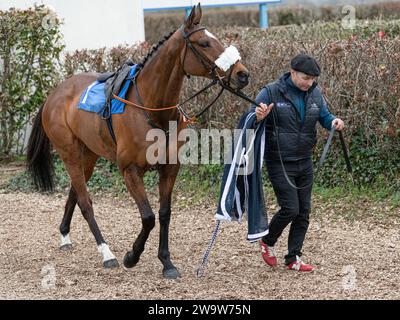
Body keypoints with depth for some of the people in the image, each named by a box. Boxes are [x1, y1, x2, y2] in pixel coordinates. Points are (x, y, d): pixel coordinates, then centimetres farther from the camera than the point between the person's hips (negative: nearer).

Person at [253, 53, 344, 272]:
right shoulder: (271, 93, -13)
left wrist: (334, 122, -11)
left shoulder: (315, 94, 1)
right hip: (280, 163, -6)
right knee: (290, 209, -10)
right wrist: (258, 117, -33)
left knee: (303, 212, 7)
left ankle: (293, 259, 18)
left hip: (304, 163, 6)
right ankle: (267, 242, 17)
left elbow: (324, 117, 13)